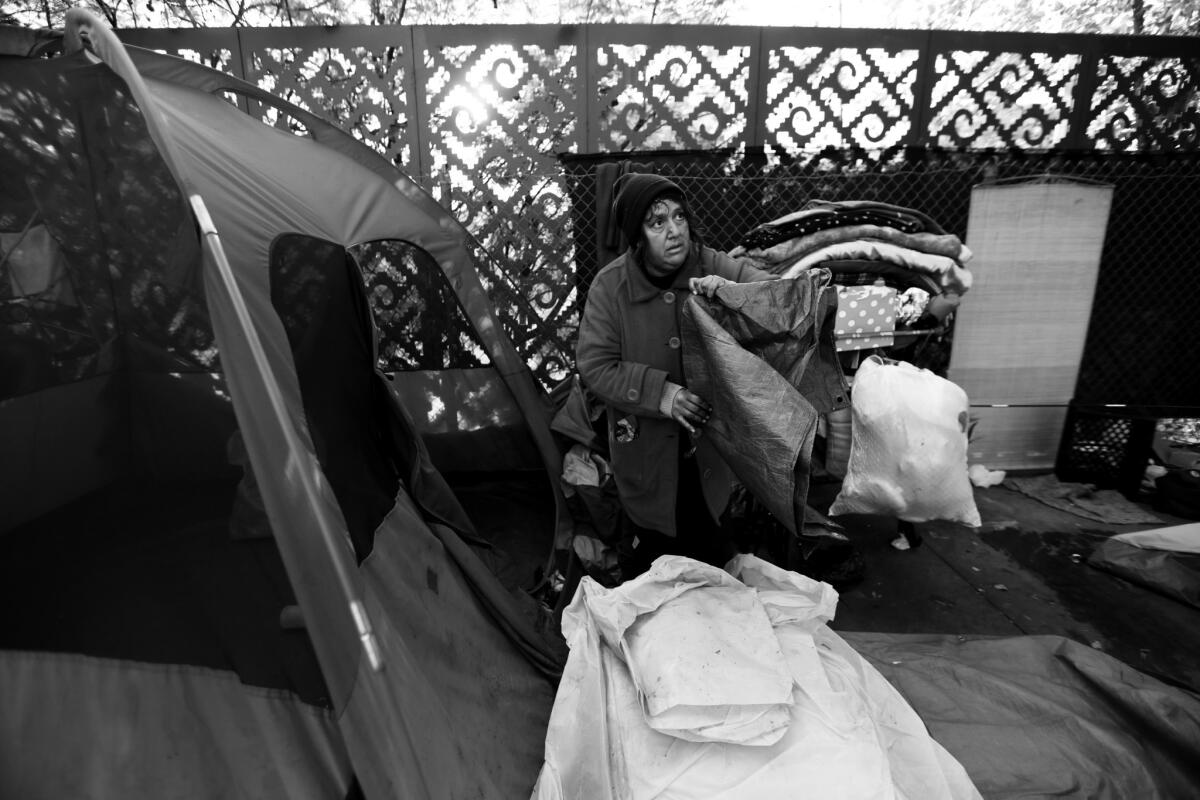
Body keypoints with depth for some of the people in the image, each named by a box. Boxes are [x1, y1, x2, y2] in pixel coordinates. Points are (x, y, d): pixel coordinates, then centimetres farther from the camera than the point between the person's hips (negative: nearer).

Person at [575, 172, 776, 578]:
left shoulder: (712, 267, -11)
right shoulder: (610, 286, -14)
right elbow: (594, 365, -14)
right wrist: (659, 394, -26)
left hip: (711, 444, 2)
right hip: (645, 448, -1)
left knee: (715, 547, 22)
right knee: (645, 551, 19)